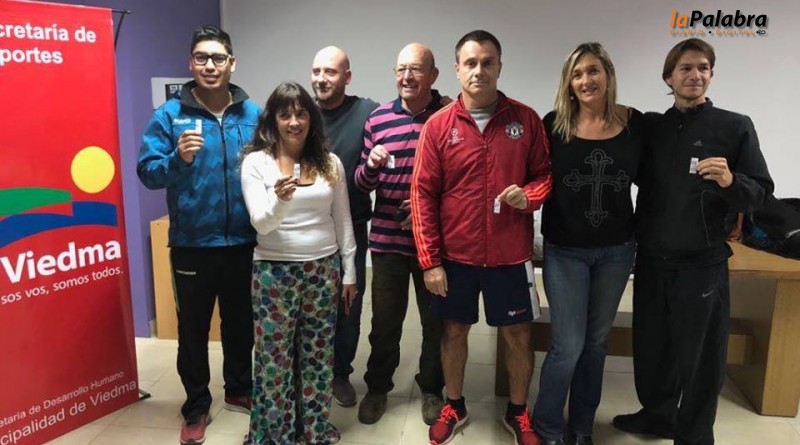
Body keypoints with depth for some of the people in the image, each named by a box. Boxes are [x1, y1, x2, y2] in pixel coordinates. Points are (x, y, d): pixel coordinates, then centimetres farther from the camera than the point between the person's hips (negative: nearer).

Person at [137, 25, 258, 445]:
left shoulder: (253, 115, 3)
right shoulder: (169, 114, -4)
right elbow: (146, 171, -8)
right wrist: (178, 159, -26)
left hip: (244, 242, 2)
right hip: (192, 244, -2)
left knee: (240, 322, 17)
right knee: (193, 327, 10)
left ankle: (239, 389, 39)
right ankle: (196, 406, 28)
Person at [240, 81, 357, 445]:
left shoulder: (330, 163, 3)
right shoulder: (256, 162, -6)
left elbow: (343, 220, 8)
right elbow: (260, 224, -13)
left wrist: (349, 272, 8)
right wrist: (279, 199, -34)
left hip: (323, 270, 3)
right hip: (275, 272, -2)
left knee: (318, 354, 13)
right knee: (275, 356, 7)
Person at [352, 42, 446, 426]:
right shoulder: (378, 119, 3)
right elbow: (362, 184, 5)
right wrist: (371, 165, -17)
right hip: (387, 239, 2)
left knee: (436, 320, 13)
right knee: (385, 321, 13)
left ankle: (432, 389, 34)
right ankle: (377, 388, 33)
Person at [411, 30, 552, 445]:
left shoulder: (526, 119, -2)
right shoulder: (438, 125, -5)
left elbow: (545, 174, 7)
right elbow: (423, 195, -5)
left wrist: (529, 195, -18)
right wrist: (429, 261, -8)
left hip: (509, 255, 1)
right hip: (455, 255, 0)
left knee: (518, 336, 11)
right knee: (454, 331, 15)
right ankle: (454, 407, 37)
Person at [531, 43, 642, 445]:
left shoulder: (634, 122, -2)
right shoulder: (555, 124, -8)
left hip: (616, 251, 3)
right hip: (564, 251, -3)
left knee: (596, 342, 15)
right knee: (569, 345, -2)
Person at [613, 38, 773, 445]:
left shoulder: (735, 127, -2)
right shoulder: (650, 126, 7)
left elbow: (760, 194, -5)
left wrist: (730, 181, -24)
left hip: (703, 264, -3)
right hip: (651, 260, 4)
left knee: (700, 357, 6)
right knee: (650, 346, 15)